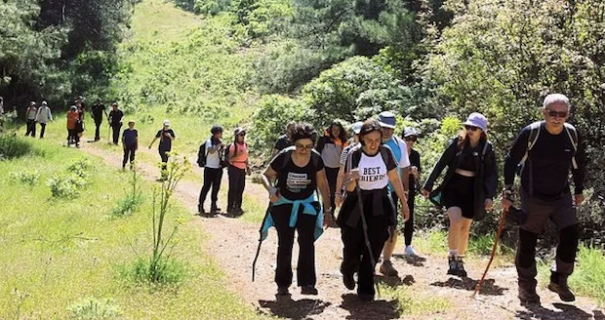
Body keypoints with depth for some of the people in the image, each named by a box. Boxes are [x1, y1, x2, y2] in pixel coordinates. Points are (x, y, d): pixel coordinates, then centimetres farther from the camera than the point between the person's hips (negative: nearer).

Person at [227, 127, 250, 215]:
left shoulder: (245, 145, 9)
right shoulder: (233, 145, -10)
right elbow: (230, 159, -12)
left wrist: (248, 167, 14)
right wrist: (238, 155, -26)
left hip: (242, 169, 6)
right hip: (234, 168, -6)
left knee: (241, 188, 7)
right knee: (233, 188, -5)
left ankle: (238, 206, 16)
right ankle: (230, 207, 0)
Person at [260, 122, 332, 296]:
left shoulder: (316, 159, -17)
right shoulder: (283, 157, -22)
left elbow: (322, 184, -4)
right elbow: (266, 175, -8)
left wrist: (327, 210, -2)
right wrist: (271, 189, -29)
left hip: (307, 204, 1)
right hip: (284, 204, -1)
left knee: (307, 242, -11)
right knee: (285, 244, 2)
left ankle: (307, 283, -6)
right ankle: (283, 284, 15)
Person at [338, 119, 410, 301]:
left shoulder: (385, 153, -6)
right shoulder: (354, 155, -10)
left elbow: (395, 179, 6)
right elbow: (349, 188, -10)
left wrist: (404, 203, 8)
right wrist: (352, 180, -33)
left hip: (379, 206, 1)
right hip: (357, 204, -1)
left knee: (373, 249, -3)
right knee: (352, 248, 1)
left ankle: (365, 289, 12)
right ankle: (348, 271, 37)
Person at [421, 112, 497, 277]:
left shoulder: (487, 148, -2)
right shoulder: (457, 142, -5)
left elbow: (492, 174, -2)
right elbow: (441, 163, -1)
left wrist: (489, 196, -14)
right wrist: (428, 185, -1)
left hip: (471, 191, 2)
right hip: (453, 188, -2)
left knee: (465, 228, 10)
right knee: (455, 222, -19)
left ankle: (460, 260, 28)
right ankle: (452, 259, -6)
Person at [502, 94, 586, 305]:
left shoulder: (573, 135, -6)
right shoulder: (530, 133, -16)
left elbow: (579, 164, 11)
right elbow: (511, 161, -8)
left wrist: (579, 190, 16)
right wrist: (507, 193, -9)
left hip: (562, 197, 3)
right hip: (533, 198, -3)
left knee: (570, 236, -7)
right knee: (527, 242, 1)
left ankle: (559, 280, 13)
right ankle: (526, 287, 17)